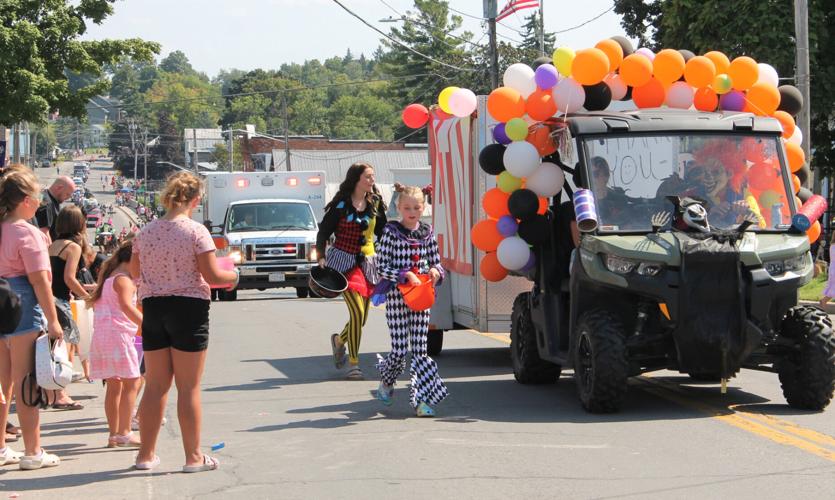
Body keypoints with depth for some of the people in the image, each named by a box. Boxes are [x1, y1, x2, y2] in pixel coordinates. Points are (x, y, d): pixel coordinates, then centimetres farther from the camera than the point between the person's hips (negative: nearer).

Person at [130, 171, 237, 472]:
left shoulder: (146, 233, 3)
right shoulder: (196, 232, -11)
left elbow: (134, 272, 14)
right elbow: (212, 275, -13)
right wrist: (233, 277, 7)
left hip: (153, 309, 5)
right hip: (189, 308, -5)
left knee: (155, 385, 12)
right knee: (189, 387, 2)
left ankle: (146, 454, 18)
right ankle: (193, 457, 6)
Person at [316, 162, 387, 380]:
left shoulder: (375, 203, 6)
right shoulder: (341, 204, -7)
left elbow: (383, 232, 14)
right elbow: (323, 232, -3)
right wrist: (322, 258, -13)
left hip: (367, 262, 5)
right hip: (344, 261, -5)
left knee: (362, 317, 6)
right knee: (357, 312, -17)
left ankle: (339, 340, 38)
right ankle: (353, 364, -7)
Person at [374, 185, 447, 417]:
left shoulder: (427, 233, 8)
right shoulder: (391, 232, -4)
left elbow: (436, 262, 16)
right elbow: (382, 267, -6)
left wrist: (435, 271, -7)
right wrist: (405, 275, -18)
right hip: (397, 297, -3)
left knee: (420, 349, -2)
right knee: (399, 350, -3)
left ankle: (420, 399, -3)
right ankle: (386, 382, 27)